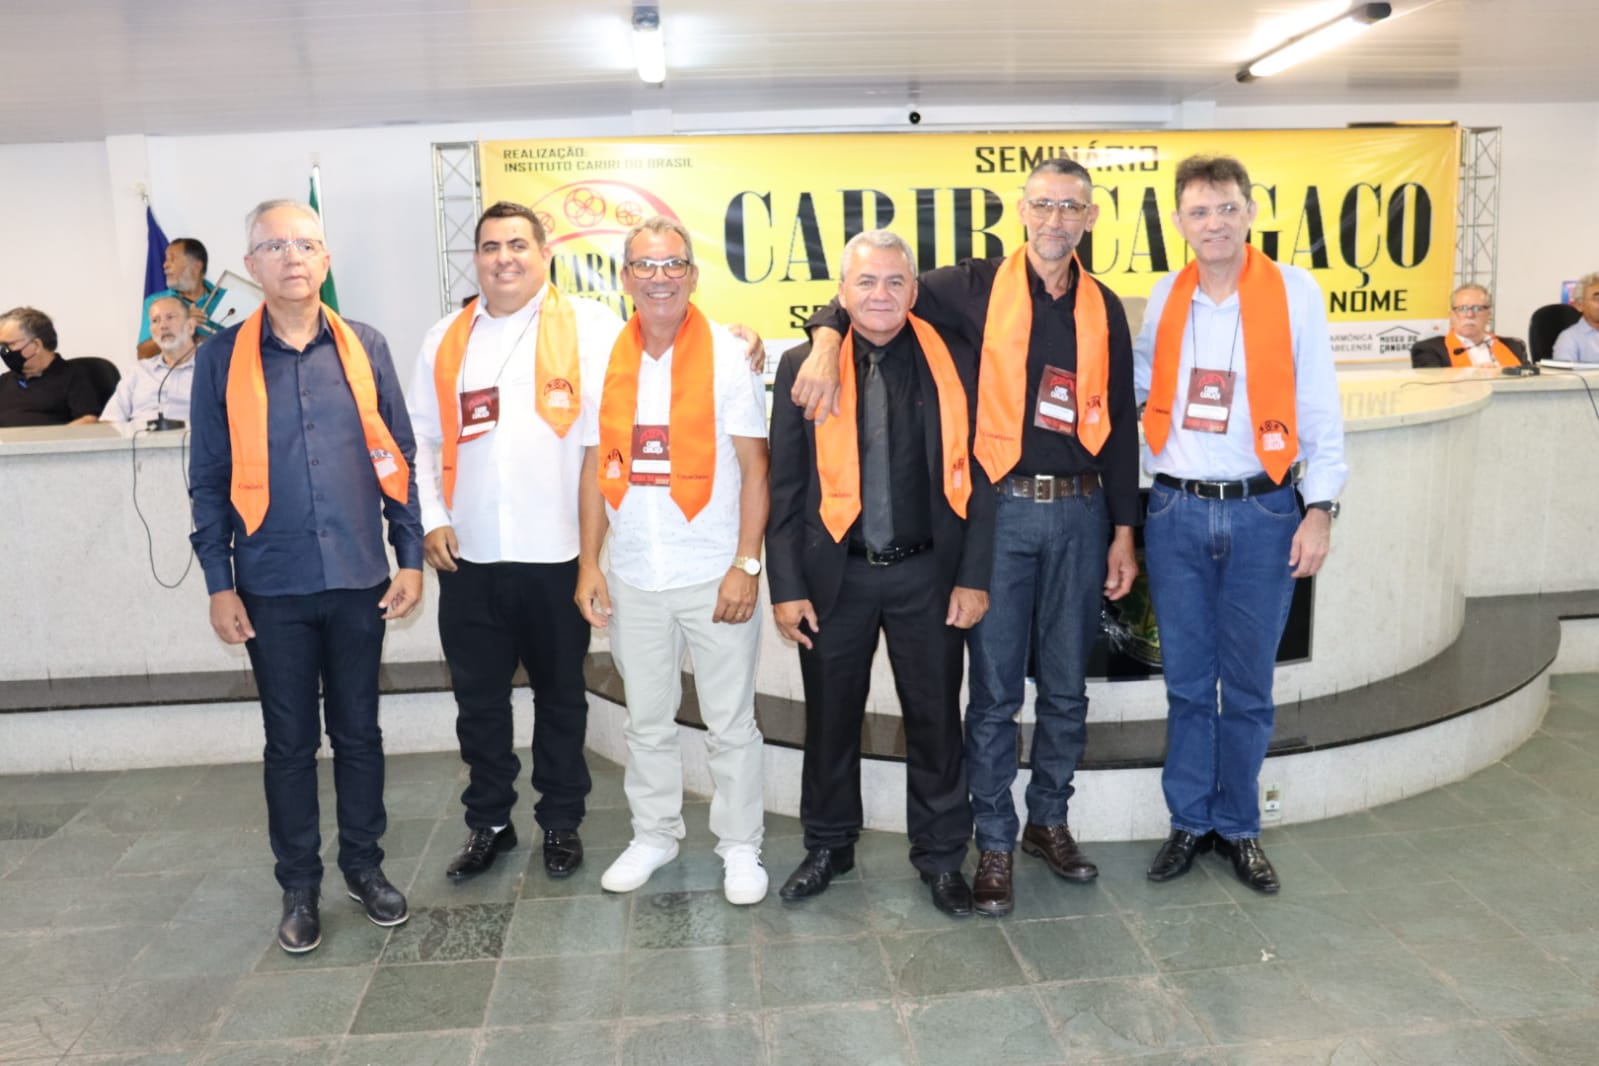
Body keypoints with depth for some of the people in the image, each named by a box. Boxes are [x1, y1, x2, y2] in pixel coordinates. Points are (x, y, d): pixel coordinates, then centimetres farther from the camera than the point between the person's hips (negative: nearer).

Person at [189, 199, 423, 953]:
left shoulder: (365, 348, 2)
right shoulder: (222, 358, 0)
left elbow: (398, 458, 4)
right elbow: (209, 480, 1)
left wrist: (410, 558, 0)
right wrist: (219, 584, -2)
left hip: (359, 579, 1)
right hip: (272, 587, 0)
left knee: (358, 732, 12)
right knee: (289, 742, 10)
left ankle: (364, 865, 29)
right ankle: (298, 885, 25)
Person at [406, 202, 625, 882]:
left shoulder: (590, 327, -2)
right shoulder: (445, 340, 11)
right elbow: (419, 438, 12)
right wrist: (431, 518, 2)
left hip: (558, 553, -3)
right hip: (467, 556, 4)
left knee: (560, 694, 12)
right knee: (478, 697, 12)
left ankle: (561, 821, 28)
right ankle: (487, 821, 29)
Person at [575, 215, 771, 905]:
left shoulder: (727, 356, -5)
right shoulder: (606, 361, 6)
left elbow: (755, 468, -6)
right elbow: (595, 467, 9)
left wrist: (746, 565, -12)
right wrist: (588, 563, 4)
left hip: (715, 576, -3)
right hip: (632, 579, 4)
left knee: (731, 724, 7)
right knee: (646, 722, 16)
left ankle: (740, 847, 24)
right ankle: (654, 835, 33)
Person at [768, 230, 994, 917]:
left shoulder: (955, 362, -1)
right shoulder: (802, 365, 0)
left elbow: (978, 475, 0)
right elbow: (784, 485, 0)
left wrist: (974, 576, -4)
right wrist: (787, 586, -4)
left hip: (928, 574, 0)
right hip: (835, 574, 1)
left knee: (935, 720, 11)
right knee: (830, 718, 14)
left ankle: (941, 857, 30)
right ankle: (828, 846, 35)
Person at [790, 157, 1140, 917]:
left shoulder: (1103, 309, 9)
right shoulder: (977, 287, 0)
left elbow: (1119, 424, 10)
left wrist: (1123, 531, 8)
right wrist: (826, 339, -25)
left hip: (1078, 511, 3)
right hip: (1000, 509, -3)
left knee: (1065, 686, 13)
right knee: (995, 690, 4)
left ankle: (1049, 821, 31)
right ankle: (994, 843, 19)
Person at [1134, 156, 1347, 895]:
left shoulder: (1293, 291, -4)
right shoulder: (1164, 296, 4)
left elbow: (1319, 409, -3)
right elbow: (1132, 380, 19)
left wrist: (1321, 508, -7)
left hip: (1261, 513, -2)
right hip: (1176, 512, 2)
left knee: (1248, 685, 9)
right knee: (1186, 681, 11)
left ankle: (1238, 827, 26)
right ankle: (1189, 821, 26)